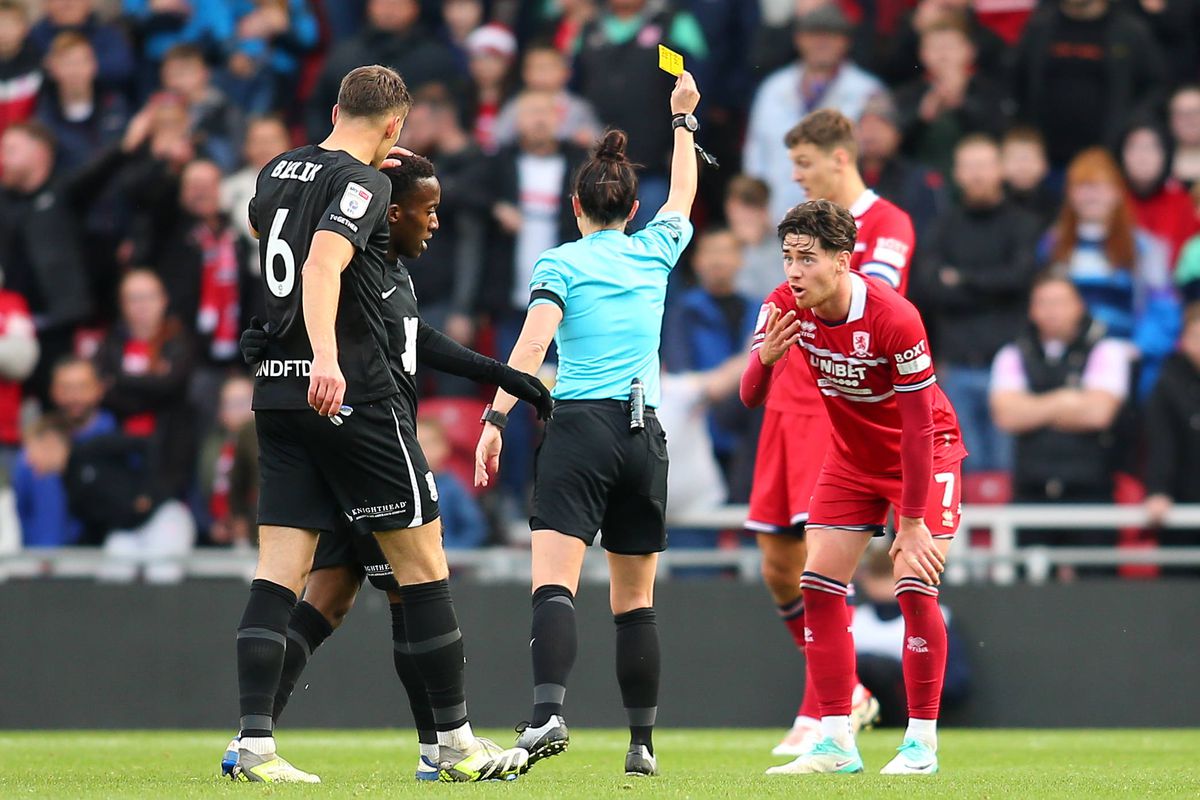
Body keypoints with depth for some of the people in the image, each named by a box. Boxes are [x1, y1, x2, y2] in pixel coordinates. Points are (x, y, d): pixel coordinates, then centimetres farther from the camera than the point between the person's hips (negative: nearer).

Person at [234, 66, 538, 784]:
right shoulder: (363, 183, -9)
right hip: (357, 397, -7)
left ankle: (254, 744, -10)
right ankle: (457, 742, 7)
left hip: (279, 395, 7)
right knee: (423, 562, 3)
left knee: (280, 573, 1)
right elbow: (324, 264, -26)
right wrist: (326, 355, -39)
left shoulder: (280, 171, 14)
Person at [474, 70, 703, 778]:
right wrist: (683, 117, 46)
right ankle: (643, 742, 12)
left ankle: (549, 714, -36)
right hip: (646, 433, 4)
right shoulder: (655, 252, 14)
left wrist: (497, 418, -15)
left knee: (554, 584, -16)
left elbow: (535, 342, -12)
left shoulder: (561, 263, 3)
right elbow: (683, 196, 34)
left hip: (580, 426, -4)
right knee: (636, 599, 11)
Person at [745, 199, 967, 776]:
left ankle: (922, 744, -5)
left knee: (915, 588, -16)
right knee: (818, 587, -4)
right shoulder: (788, 308, -14)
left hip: (925, 454, -6)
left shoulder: (895, 319, -30)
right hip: (852, 457, 6)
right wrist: (765, 359, -33)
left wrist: (912, 522, -25)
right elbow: (750, 398, -10)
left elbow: (918, 425, -25)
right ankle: (837, 742, 1)